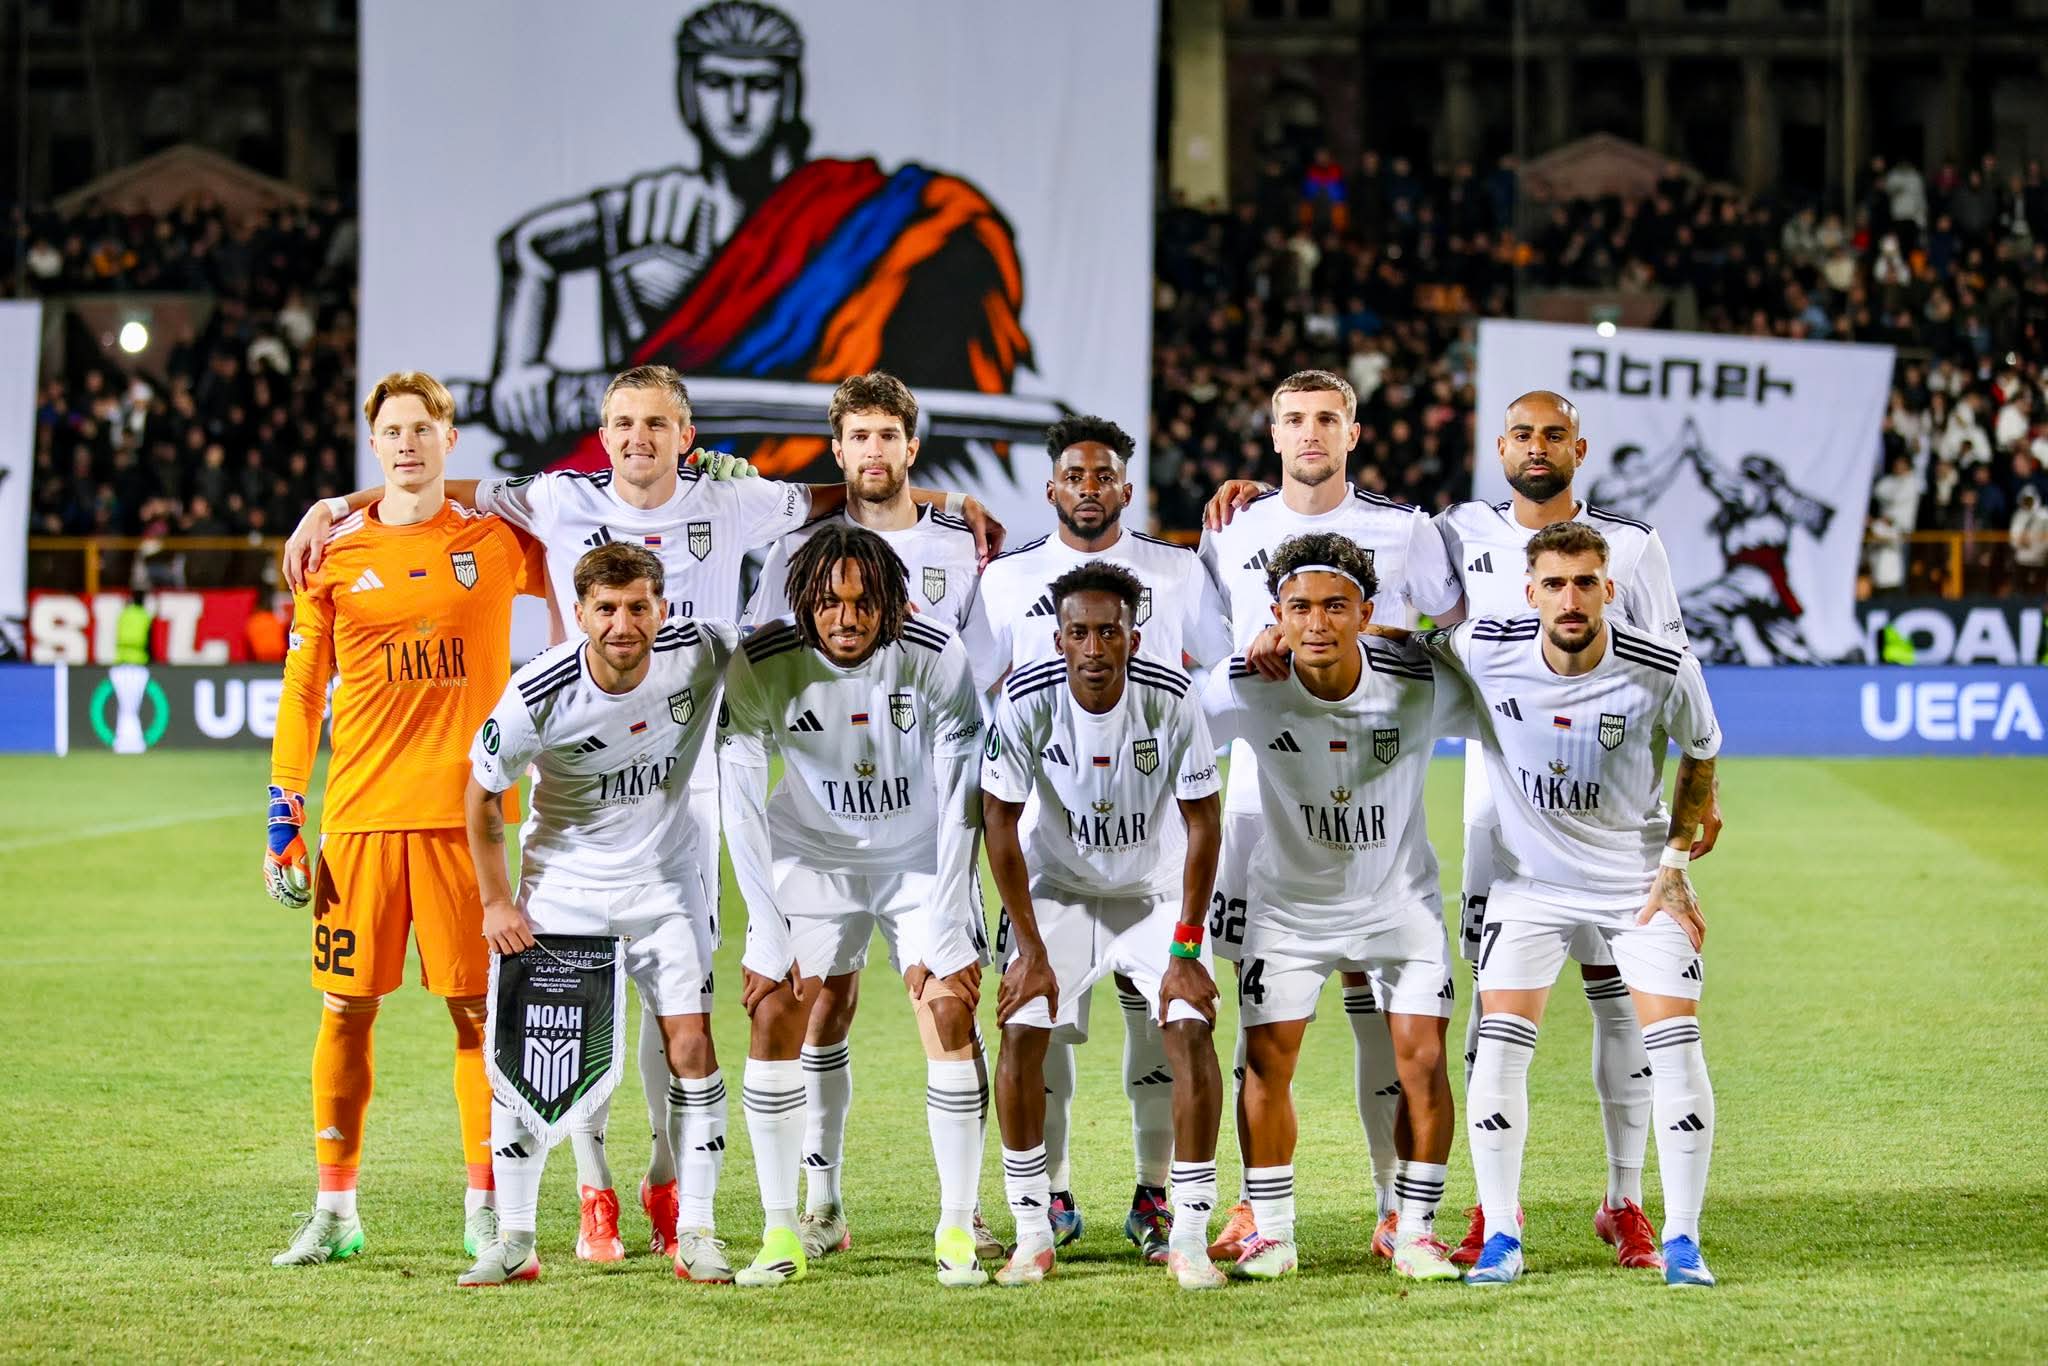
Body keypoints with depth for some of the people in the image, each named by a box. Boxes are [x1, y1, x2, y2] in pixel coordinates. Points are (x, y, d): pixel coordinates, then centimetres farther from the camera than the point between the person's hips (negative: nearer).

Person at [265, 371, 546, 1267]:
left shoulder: (497, 542, 5)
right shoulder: (336, 554, 6)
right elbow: (301, 692, 9)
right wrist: (283, 820, 4)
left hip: (462, 812, -1)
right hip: (359, 813, 1)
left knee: (478, 1008, 0)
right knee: (346, 1009, 2)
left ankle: (485, 1210, 9)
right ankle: (334, 1210, 11)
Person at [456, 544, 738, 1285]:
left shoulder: (701, 652, -20)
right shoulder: (538, 693, -24)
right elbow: (482, 791, -7)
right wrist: (495, 902, -5)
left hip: (665, 877, 1)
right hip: (561, 883, -1)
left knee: (690, 1043, -5)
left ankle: (696, 1232, 3)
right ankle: (514, 1238, 6)